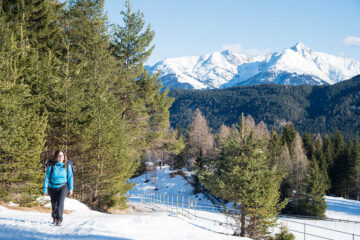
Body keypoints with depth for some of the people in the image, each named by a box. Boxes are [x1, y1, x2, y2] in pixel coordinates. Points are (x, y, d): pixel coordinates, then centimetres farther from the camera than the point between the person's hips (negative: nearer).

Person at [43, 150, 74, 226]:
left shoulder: (67, 166, -9)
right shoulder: (51, 166, -13)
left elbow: (70, 177, 1)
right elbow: (47, 178, -7)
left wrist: (71, 188, 3)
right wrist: (44, 189, -6)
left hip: (62, 186, -1)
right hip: (52, 187, 1)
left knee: (60, 202, -21)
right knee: (54, 204, 11)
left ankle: (59, 220, -16)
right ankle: (54, 218, 37)